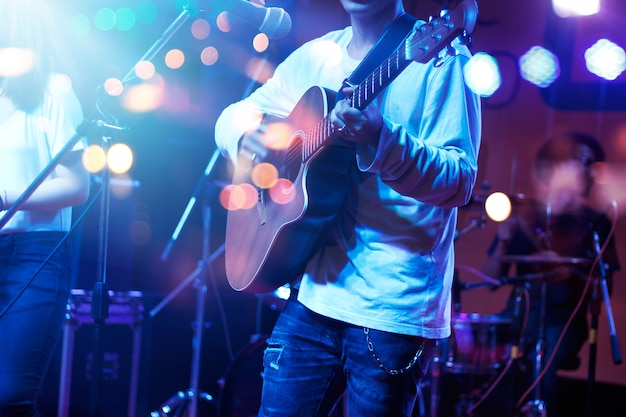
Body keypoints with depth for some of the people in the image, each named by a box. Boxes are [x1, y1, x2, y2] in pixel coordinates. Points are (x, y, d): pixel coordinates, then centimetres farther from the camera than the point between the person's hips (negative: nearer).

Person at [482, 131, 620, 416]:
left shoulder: (594, 224, 1)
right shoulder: (522, 215, 4)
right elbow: (491, 278, 3)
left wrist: (570, 274, -21)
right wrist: (504, 242, -15)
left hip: (563, 321, -3)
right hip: (518, 314, 3)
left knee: (540, 364, -32)